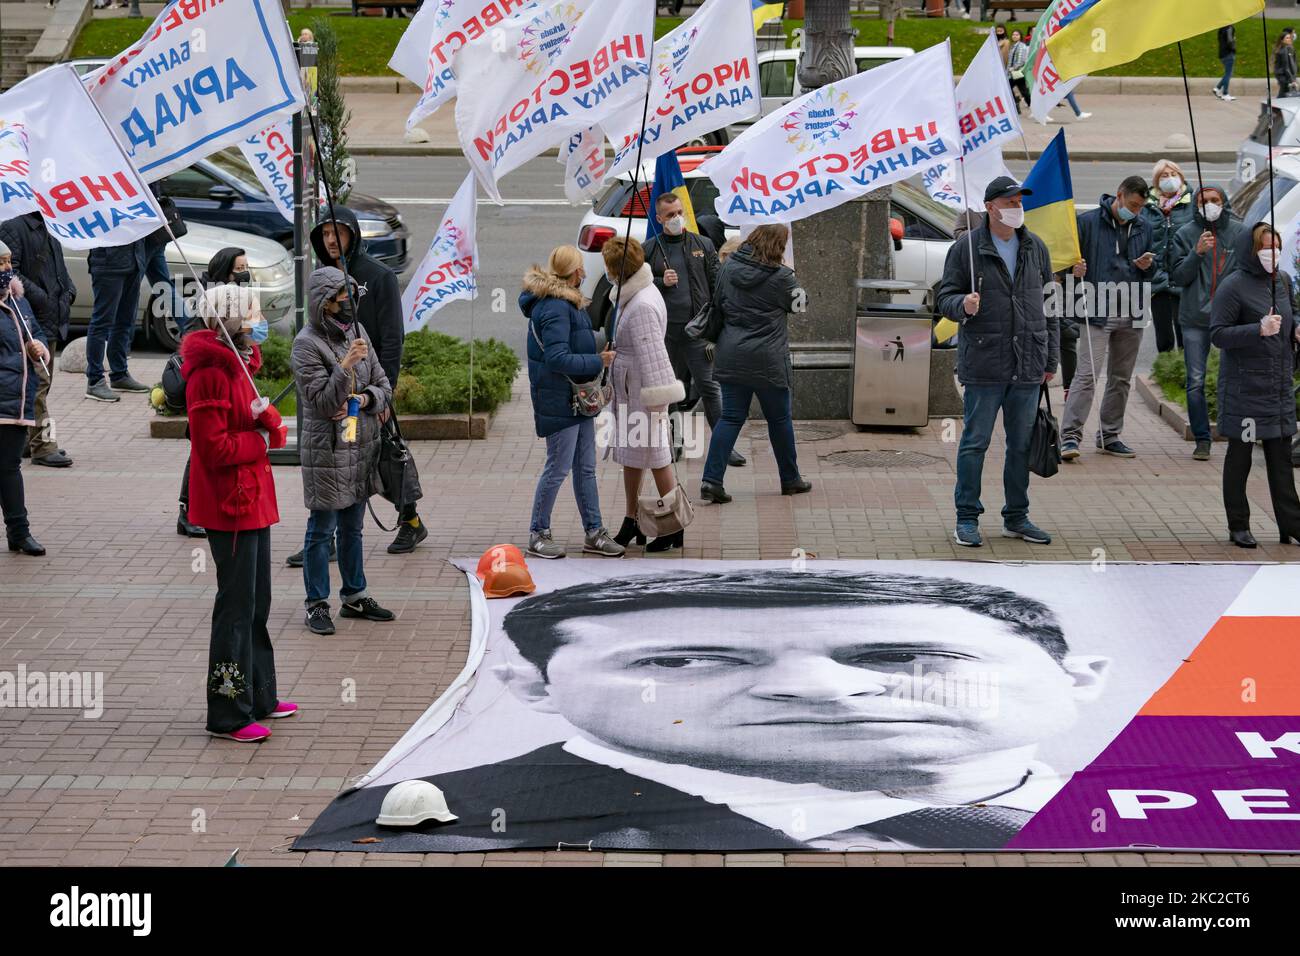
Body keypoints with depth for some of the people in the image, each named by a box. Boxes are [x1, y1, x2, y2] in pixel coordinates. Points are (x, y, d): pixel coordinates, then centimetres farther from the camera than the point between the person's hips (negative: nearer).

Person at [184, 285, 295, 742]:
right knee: (237, 607, -6)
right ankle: (228, 715, 0)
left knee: (256, 604, 18)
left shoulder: (238, 365, 14)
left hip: (252, 499, 10)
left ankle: (258, 697, 29)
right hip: (229, 503, -10)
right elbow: (214, 447, -24)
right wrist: (259, 439, -10)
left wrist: (268, 417, -8)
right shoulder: (210, 373, -18)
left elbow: (275, 433, 13)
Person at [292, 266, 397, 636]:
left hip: (361, 446, 7)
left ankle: (355, 596, 28)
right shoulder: (307, 344, -14)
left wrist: (364, 399, -11)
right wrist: (346, 366, -30)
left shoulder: (356, 331, 8)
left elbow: (384, 386, 10)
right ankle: (317, 604, 8)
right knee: (322, 529, 1)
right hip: (326, 450, -7)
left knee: (353, 526, 17)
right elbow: (323, 402, -19)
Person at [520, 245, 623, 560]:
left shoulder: (564, 302, 11)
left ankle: (594, 532, 20)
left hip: (578, 398, 10)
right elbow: (557, 358, -27)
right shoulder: (555, 308, -22)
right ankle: (538, 534, 10)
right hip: (559, 400, -10)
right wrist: (598, 362, -20)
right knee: (558, 468, -2)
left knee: (585, 467, 14)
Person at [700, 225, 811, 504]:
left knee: (731, 418, 6)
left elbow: (717, 305, 10)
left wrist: (717, 339, 22)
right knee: (779, 419, 12)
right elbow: (797, 302, 2)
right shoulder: (780, 276, -13)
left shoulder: (728, 268, 2)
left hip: (731, 357, 4)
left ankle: (712, 479, -6)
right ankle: (790, 479, 25)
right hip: (767, 359, -4)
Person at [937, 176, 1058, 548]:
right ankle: (967, 519, 7)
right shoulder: (966, 249, -2)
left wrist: (1051, 358, 12)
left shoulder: (1036, 248, 11)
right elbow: (945, 297, 0)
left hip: (1028, 366, 4)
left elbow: (1049, 306, 15)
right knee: (975, 442, -1)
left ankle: (1016, 517, 20)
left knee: (1023, 444, 10)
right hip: (983, 364, -4)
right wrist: (962, 304, -24)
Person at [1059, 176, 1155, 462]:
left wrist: (1148, 266, -2)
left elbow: (1151, 274, 21)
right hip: (1098, 312, -6)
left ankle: (1109, 436, 21)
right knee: (1087, 374, -14)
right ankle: (1070, 435, -16)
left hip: (1132, 315, 6)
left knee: (1121, 378, 11)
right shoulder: (1088, 221, -3)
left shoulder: (1143, 227, 13)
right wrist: (1075, 269, -21)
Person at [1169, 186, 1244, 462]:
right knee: (1195, 382, -1)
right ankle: (1202, 440, 8)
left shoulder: (1239, 232, 3)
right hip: (1194, 318, 1)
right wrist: (1197, 252, -14)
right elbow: (1178, 277, -1)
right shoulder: (1186, 234, 4)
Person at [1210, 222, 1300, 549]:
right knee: (1240, 455, 5)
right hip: (1244, 385, -6)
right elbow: (1217, 334, -15)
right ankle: (1238, 526, 14)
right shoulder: (1233, 286, -12)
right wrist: (1259, 330, -26)